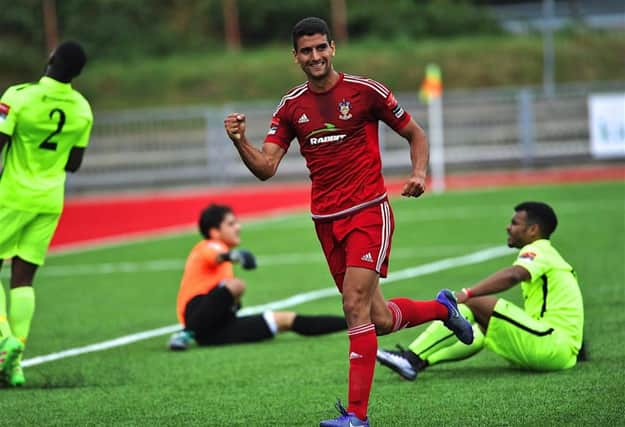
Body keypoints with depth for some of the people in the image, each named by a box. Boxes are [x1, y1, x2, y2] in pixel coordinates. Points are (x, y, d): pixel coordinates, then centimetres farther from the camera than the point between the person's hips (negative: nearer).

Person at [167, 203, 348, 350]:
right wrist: (232, 255, -52)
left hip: (218, 330, 9)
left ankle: (350, 323, 7)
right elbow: (216, 256, -29)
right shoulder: (209, 246, -1)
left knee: (285, 319, 6)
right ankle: (186, 334, -38)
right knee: (236, 285, -37)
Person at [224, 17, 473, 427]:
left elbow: (415, 134, 6)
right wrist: (241, 141, -18)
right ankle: (443, 307, 41)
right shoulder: (292, 106, 6)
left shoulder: (365, 90, -4)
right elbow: (266, 168, 1)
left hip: (369, 212, -5)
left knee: (355, 306, -18)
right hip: (326, 221, 5)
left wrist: (419, 174, -12)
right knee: (380, 320, 9)